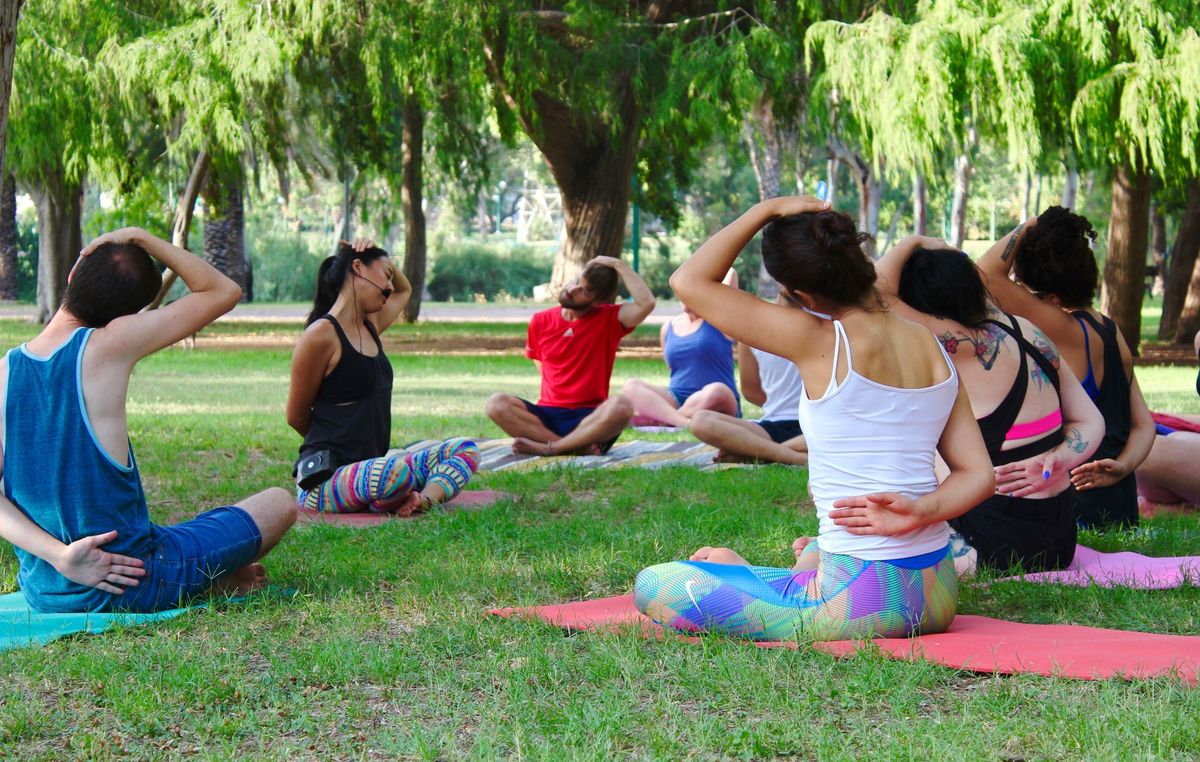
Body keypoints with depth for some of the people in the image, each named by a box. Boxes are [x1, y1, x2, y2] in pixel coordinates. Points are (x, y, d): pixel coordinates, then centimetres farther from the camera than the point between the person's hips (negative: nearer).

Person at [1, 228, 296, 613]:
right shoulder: (110, 346, -15)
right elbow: (223, 291, -1)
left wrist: (58, 555, -13)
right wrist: (140, 238, 2)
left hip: (40, 593, 5)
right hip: (131, 591, -5)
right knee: (278, 503, 13)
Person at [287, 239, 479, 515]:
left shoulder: (371, 327, 14)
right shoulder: (322, 335, -11)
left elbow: (404, 290, 38)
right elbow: (296, 417, -4)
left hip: (367, 468, 9)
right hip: (325, 481, -9)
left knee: (465, 450, 0)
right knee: (398, 472, -40)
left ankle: (424, 498, -25)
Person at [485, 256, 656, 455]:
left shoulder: (609, 319, 2)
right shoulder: (541, 322, 10)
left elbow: (646, 303, -15)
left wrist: (619, 265, -10)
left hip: (590, 417, -3)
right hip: (548, 416, 3)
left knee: (621, 407, -36)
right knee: (497, 404, -26)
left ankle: (545, 448, -28)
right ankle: (580, 446, -30)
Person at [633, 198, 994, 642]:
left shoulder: (822, 342, -15)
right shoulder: (933, 348, 5)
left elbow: (689, 281, -8)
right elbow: (978, 475, 2)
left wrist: (767, 210, -2)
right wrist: (922, 512, -13)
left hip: (860, 602, -8)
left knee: (652, 587, 6)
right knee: (815, 553, 43)